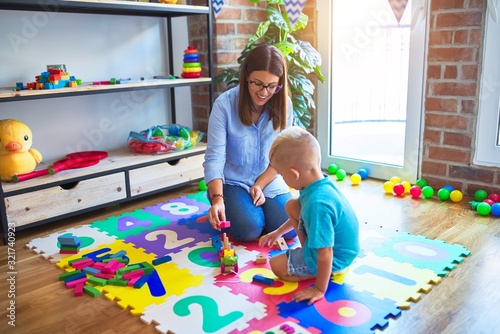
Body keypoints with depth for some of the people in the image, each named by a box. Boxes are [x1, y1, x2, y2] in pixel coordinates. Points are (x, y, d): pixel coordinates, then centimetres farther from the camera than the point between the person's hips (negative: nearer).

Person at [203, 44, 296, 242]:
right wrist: (217, 198, -32)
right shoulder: (225, 104, -18)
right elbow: (214, 157, -20)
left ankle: (259, 206, 17)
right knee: (250, 229, -23)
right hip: (232, 182, -2)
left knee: (289, 229, -15)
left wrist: (259, 185, -13)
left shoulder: (284, 105, -9)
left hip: (268, 180, 3)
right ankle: (230, 208, 12)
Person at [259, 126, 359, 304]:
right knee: (292, 205, 9)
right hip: (340, 244, 9)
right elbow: (302, 215, 14)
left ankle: (329, 273, 3)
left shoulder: (317, 203, -38)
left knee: (277, 265, -1)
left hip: (334, 259, -9)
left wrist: (319, 289, -20)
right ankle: (305, 249, 16)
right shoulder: (321, 183, -8)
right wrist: (278, 232, 23)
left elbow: (325, 254, -32)